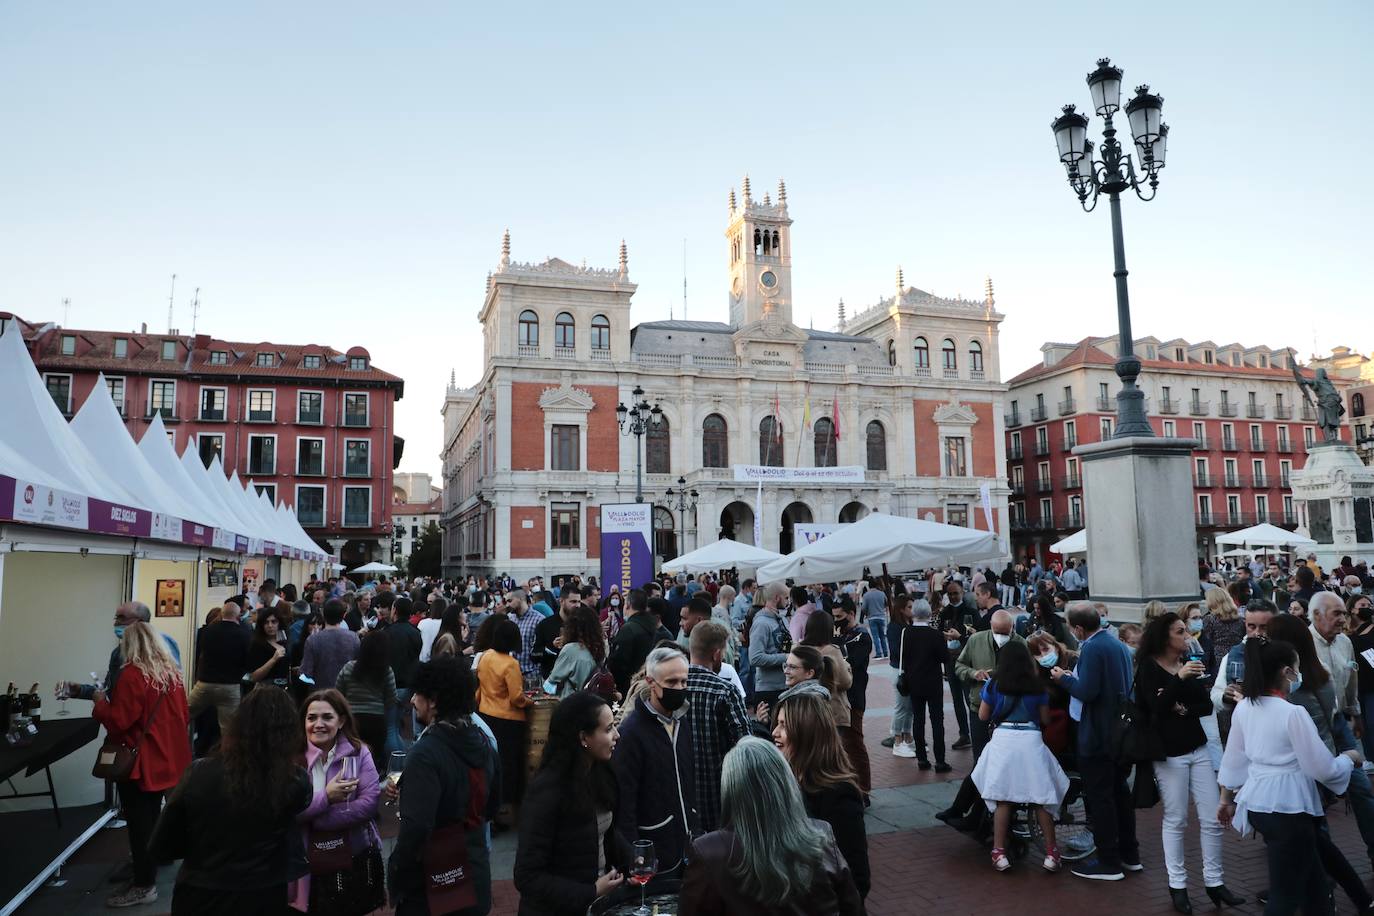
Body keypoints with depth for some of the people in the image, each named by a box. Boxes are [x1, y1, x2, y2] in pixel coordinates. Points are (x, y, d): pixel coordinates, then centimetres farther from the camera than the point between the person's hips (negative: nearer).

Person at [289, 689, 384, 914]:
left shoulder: (358, 753, -6)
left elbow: (370, 801, -16)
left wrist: (313, 818, -18)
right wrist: (326, 797, -24)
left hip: (356, 857, 0)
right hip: (310, 861, 0)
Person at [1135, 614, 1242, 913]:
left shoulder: (1190, 661, 8)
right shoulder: (1149, 667, -7)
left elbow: (1207, 705, 6)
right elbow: (1156, 707, -18)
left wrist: (1184, 709, -14)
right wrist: (1179, 678, -29)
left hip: (1198, 747, 5)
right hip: (1169, 751, -5)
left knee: (1212, 819, 5)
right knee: (1175, 820, 0)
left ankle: (1214, 881, 17)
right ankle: (1177, 884, 11)